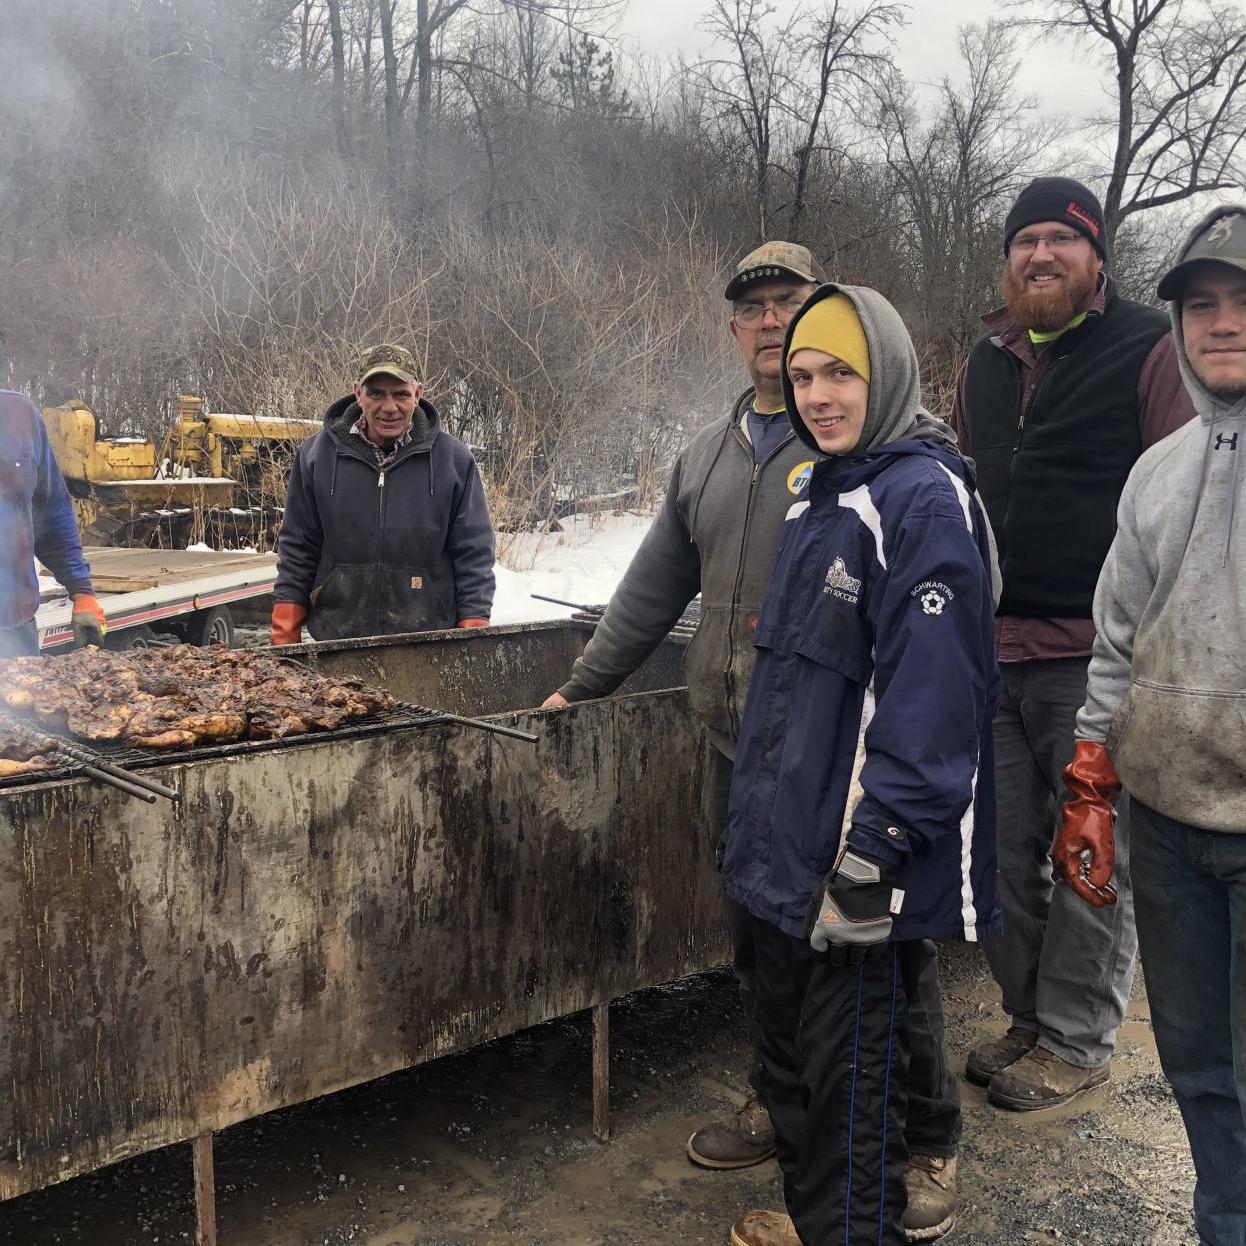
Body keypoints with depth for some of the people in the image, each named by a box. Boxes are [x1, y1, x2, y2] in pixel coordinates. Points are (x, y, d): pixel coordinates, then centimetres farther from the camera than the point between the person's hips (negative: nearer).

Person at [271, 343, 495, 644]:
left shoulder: (454, 460, 0)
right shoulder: (315, 455, 3)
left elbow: (474, 554, 2)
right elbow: (297, 550, 8)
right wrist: (285, 636, 3)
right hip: (336, 639, 1)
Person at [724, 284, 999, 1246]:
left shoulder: (925, 499, -16)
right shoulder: (820, 499, 13)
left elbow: (932, 692, -22)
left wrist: (874, 850, -23)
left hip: (860, 864, -9)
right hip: (790, 846, 10)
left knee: (852, 1070, 5)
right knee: (792, 1043, 22)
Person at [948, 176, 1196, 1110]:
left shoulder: (1148, 349, -3)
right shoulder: (986, 364, 15)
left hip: (1096, 655, -6)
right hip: (994, 651, 6)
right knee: (1005, 853, 13)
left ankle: (1076, 1041, 21)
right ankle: (1031, 1017, 31)